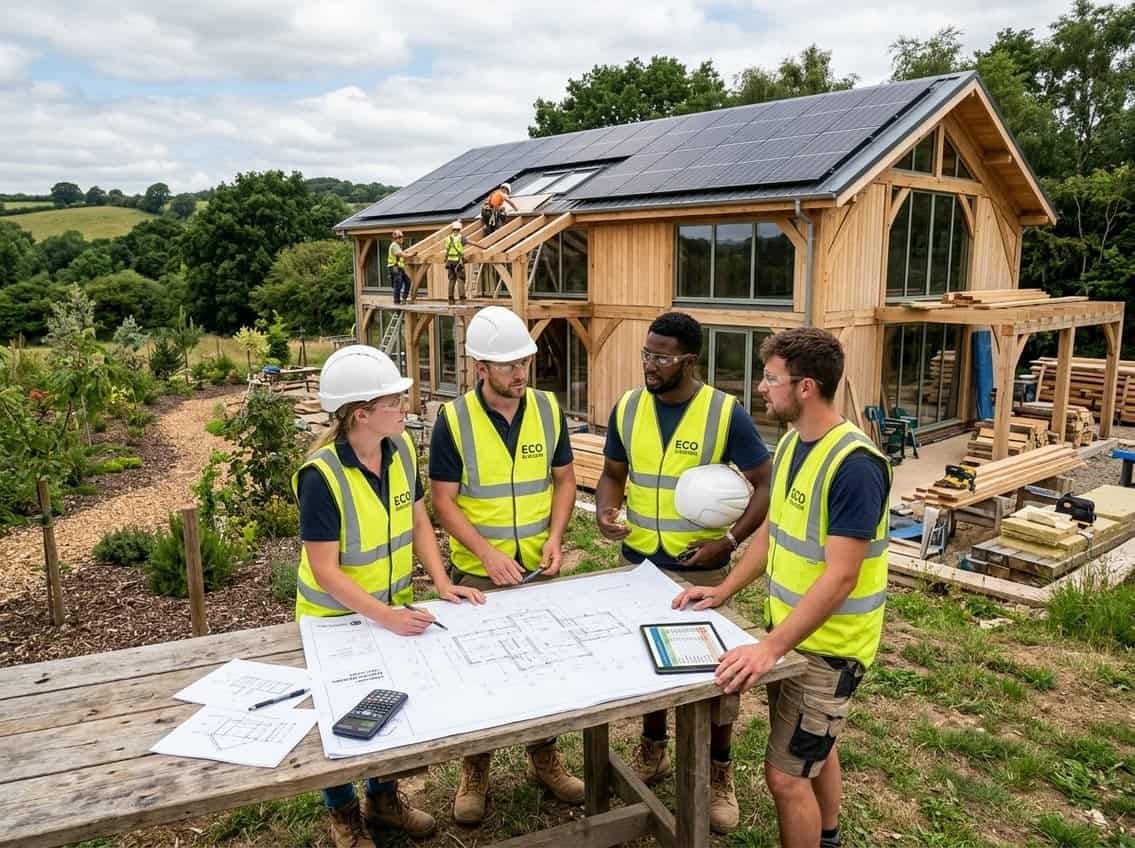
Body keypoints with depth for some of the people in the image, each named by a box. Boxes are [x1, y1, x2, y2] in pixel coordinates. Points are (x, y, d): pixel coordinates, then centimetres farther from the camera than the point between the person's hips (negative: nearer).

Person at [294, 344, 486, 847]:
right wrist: (384, 616, -34)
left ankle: (383, 798, 44)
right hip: (336, 617, -5)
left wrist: (442, 582, -13)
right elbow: (324, 571, -27)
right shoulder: (322, 476, -29)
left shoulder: (401, 448, -11)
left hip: (393, 606, 6)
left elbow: (418, 522, -1)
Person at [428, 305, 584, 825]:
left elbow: (564, 479, 4)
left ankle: (545, 760, 36)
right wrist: (487, 552, -22)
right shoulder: (453, 420, -13)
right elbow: (443, 502, -11)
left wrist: (555, 538, -10)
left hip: (540, 567, 3)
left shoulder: (548, 409, -3)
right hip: (478, 572, -3)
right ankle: (474, 772, 30)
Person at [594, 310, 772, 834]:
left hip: (702, 569, -3)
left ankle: (720, 775, 29)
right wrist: (605, 513, -12)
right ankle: (652, 751, 41)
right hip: (638, 564, 4)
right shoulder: (627, 408, -2)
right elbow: (612, 474, 9)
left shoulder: (725, 413, -14)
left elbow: (764, 484, -9)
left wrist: (730, 541, -18)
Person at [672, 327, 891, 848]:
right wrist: (726, 590, 7)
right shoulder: (792, 441, 1)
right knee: (813, 747, 26)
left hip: (828, 644, -9)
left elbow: (840, 576, -29)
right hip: (791, 630, 9)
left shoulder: (854, 464, -26)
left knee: (786, 773, -1)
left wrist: (770, 647, -32)